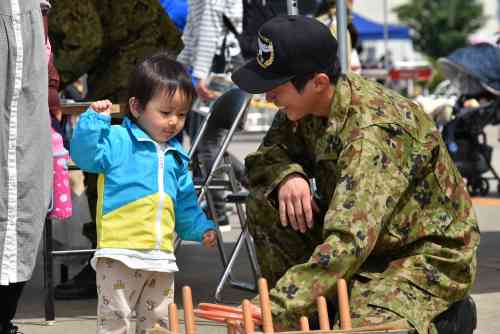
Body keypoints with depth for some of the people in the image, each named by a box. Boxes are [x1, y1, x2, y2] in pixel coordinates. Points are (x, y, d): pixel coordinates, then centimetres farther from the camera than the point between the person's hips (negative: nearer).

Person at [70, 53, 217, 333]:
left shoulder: (176, 157, 16)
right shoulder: (117, 141, -4)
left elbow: (185, 204, 23)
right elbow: (84, 155, -19)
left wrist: (201, 228, 12)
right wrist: (95, 119, -24)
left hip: (162, 258, 7)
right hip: (119, 255, -6)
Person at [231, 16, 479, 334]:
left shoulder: (373, 131, -32)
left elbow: (347, 243, -40)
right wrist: (287, 176, -19)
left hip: (426, 257, -8)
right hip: (371, 239, 8)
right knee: (264, 206, -7)